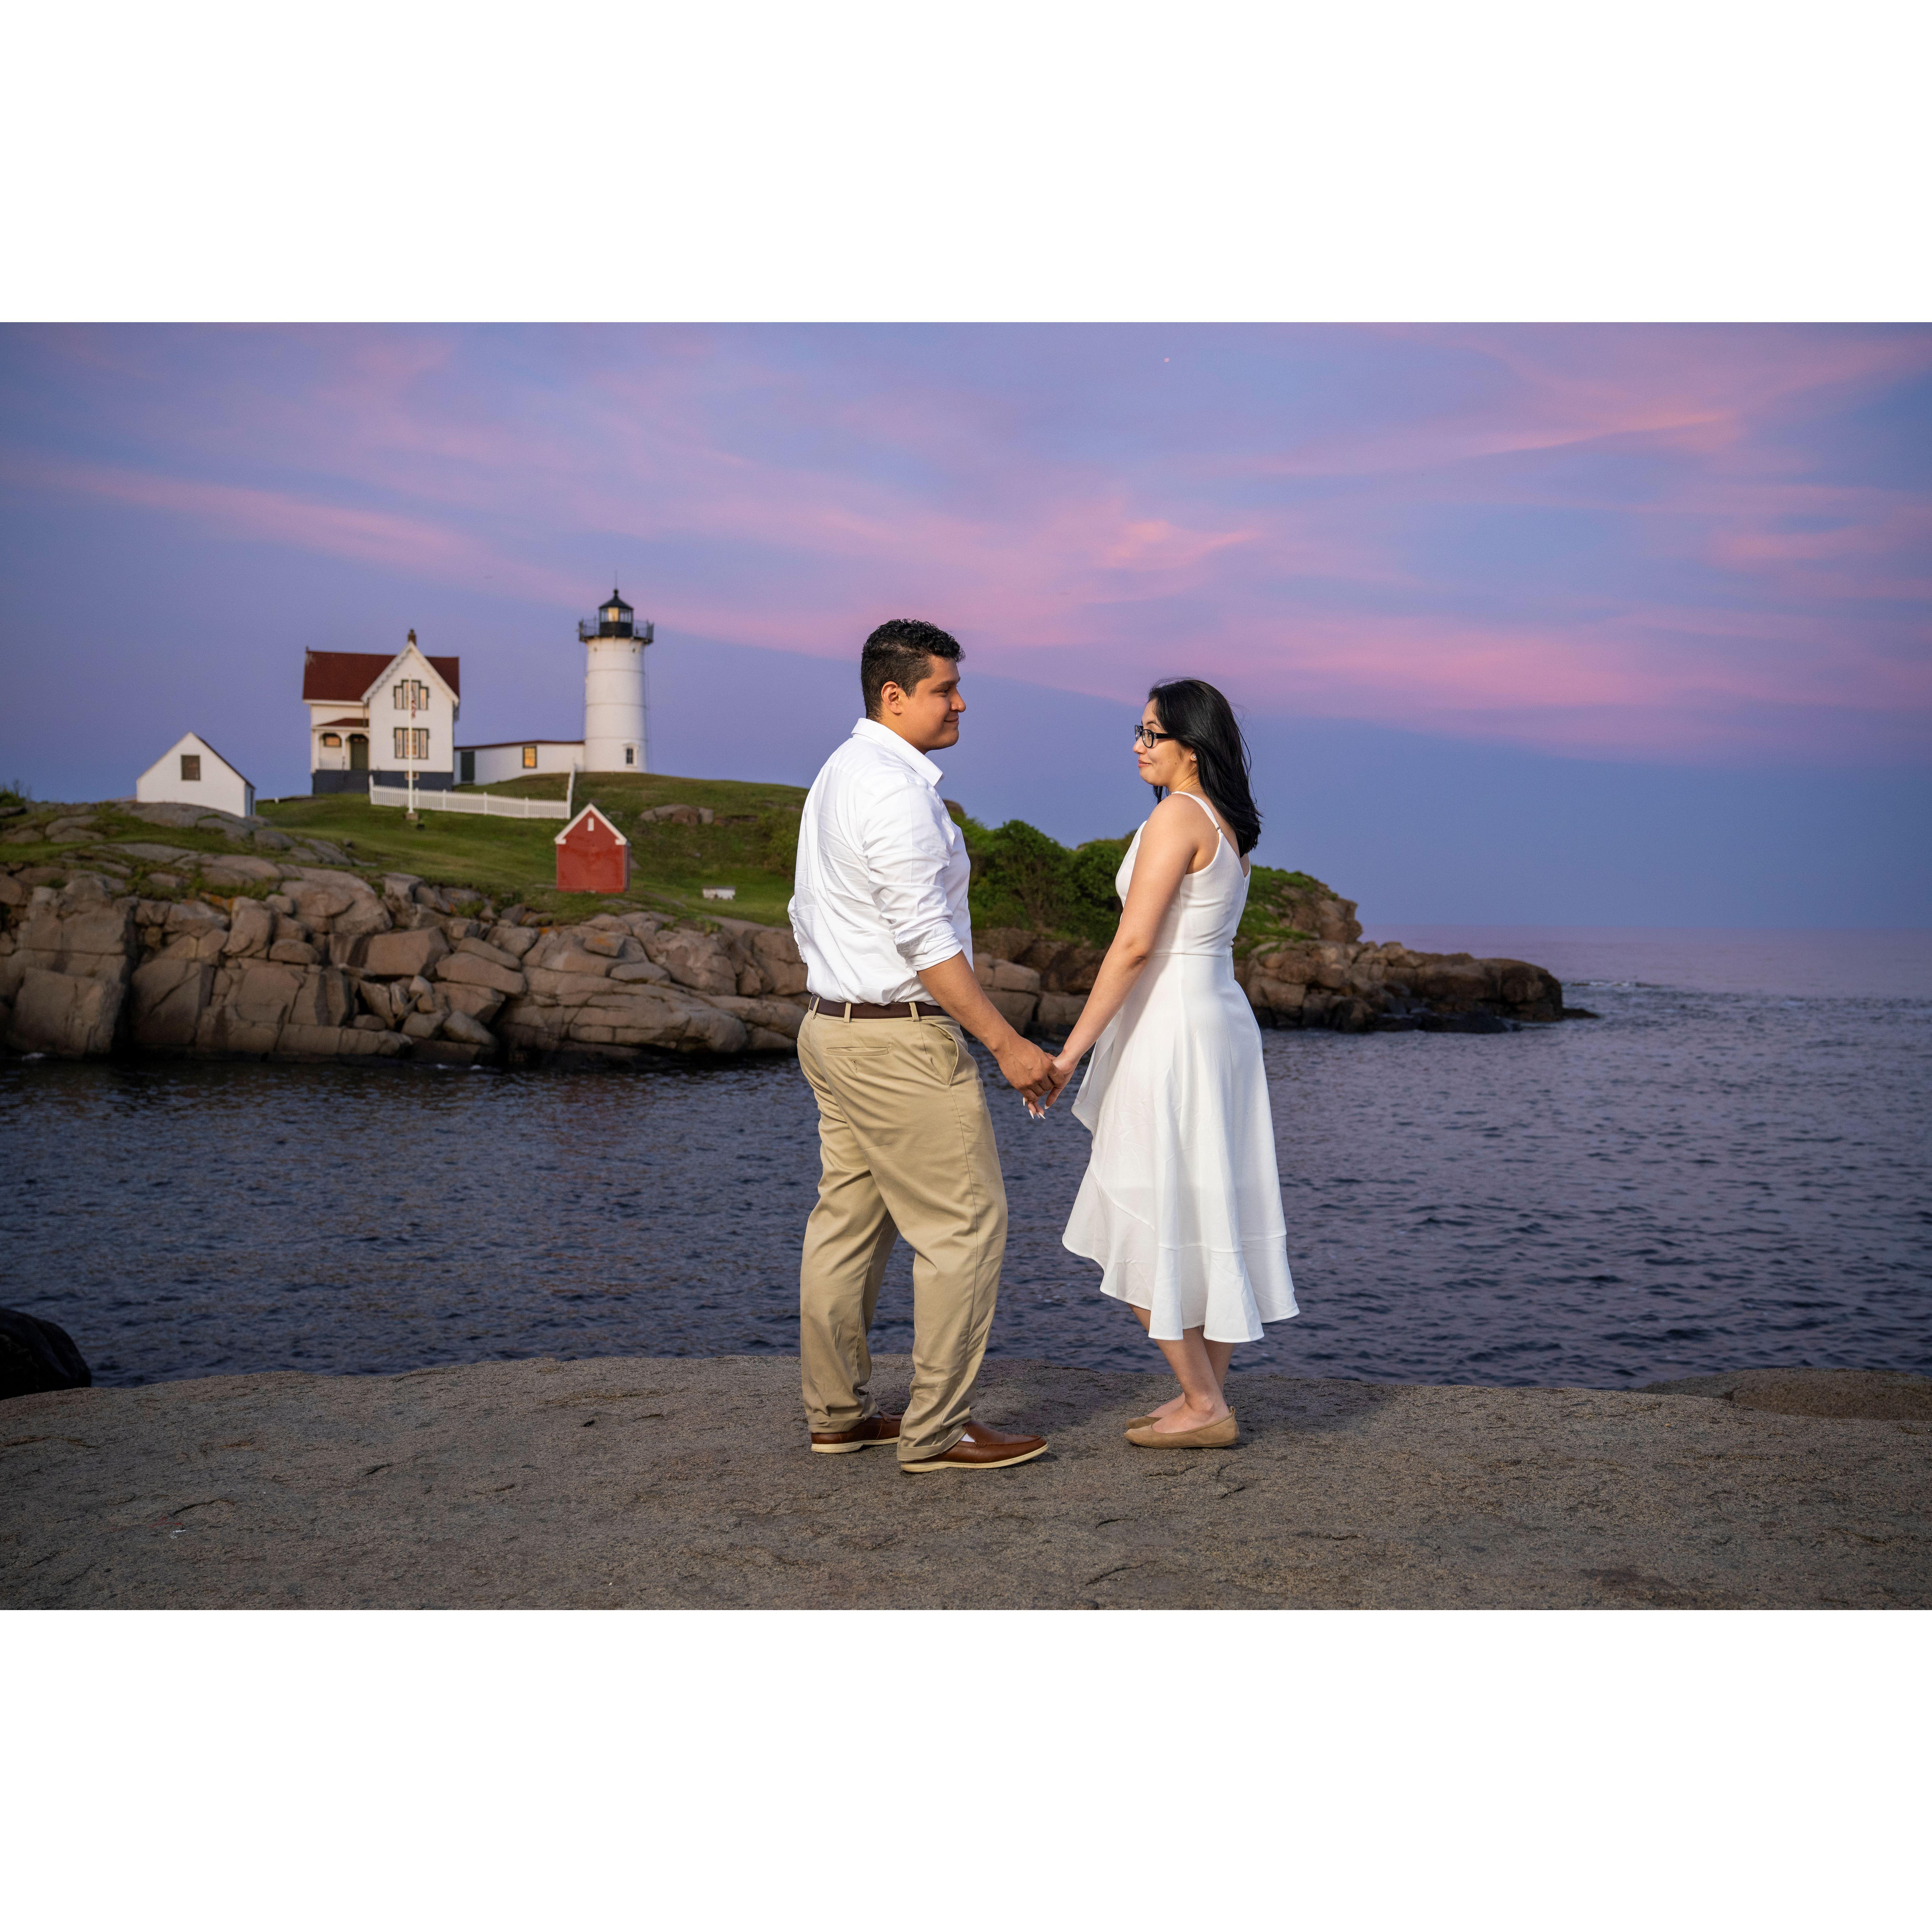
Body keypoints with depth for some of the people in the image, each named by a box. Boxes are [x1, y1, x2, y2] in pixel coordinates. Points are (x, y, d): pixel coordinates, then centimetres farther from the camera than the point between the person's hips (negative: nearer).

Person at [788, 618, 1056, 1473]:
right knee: (963, 1227, -3)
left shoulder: (837, 775, 14)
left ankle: (836, 1413, 22)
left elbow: (809, 914, 20)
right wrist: (1007, 1043, -19)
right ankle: (936, 1429, 2)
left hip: (832, 1024, 10)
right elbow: (925, 939, -22)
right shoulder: (897, 790, -18)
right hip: (901, 1041, -10)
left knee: (847, 1223, 14)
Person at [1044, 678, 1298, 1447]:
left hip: (1172, 1026, -10)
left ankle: (1204, 1407, 4)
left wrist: (1072, 1049, -18)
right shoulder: (1230, 825, 13)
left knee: (1150, 1223, -1)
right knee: (1207, 1214, 13)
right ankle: (1207, 1396, 19)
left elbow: (1135, 943, -20)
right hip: (1222, 1016, 10)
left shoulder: (1176, 817, -14)